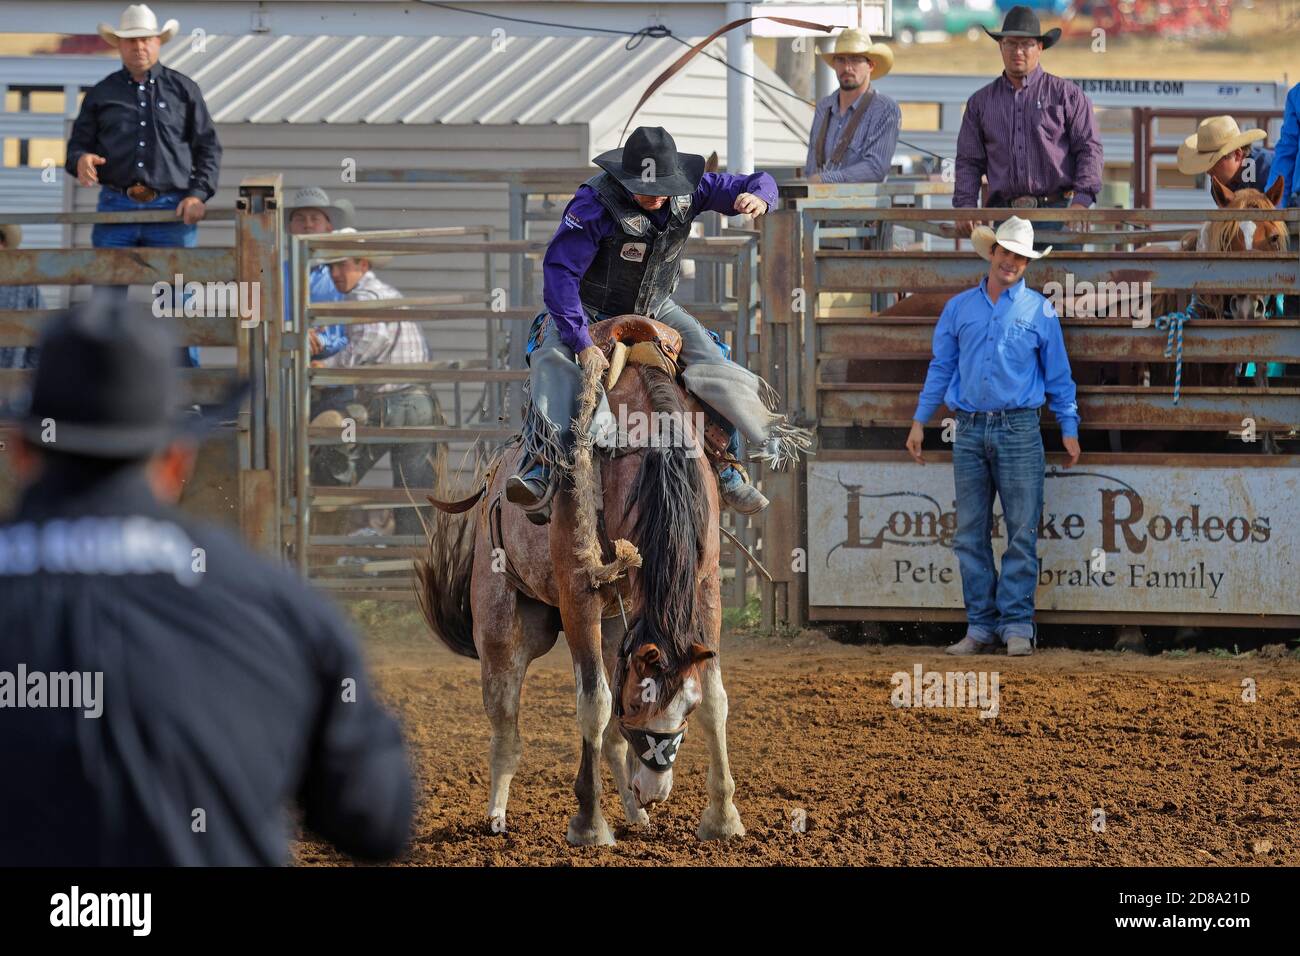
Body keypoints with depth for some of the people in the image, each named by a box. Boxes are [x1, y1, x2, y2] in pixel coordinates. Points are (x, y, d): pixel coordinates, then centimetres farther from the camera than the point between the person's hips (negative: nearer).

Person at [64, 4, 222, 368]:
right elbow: (77, 144, 13)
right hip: (116, 208, 1)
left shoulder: (183, 90, 10)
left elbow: (209, 148, 9)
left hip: (172, 210, -1)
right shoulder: (101, 94, 13)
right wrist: (80, 161, -12)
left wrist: (198, 194, -5)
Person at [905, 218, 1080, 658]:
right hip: (970, 431, 3)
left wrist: (1069, 428, 6)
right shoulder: (959, 308, 12)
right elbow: (941, 368, 17)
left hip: (1019, 428, -3)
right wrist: (920, 421, 13)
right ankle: (981, 627, 6)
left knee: (1022, 533, -5)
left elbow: (1057, 374, 10)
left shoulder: (1039, 311, 6)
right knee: (970, 535, 2)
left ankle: (1017, 625, -2)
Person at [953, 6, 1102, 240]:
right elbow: (968, 162, 16)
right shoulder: (980, 102, 17)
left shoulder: (1066, 94, 9)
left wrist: (1081, 201, -10)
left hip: (1057, 212, -2)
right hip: (1005, 214, 2)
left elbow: (1089, 149, 4)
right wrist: (965, 206, 1)